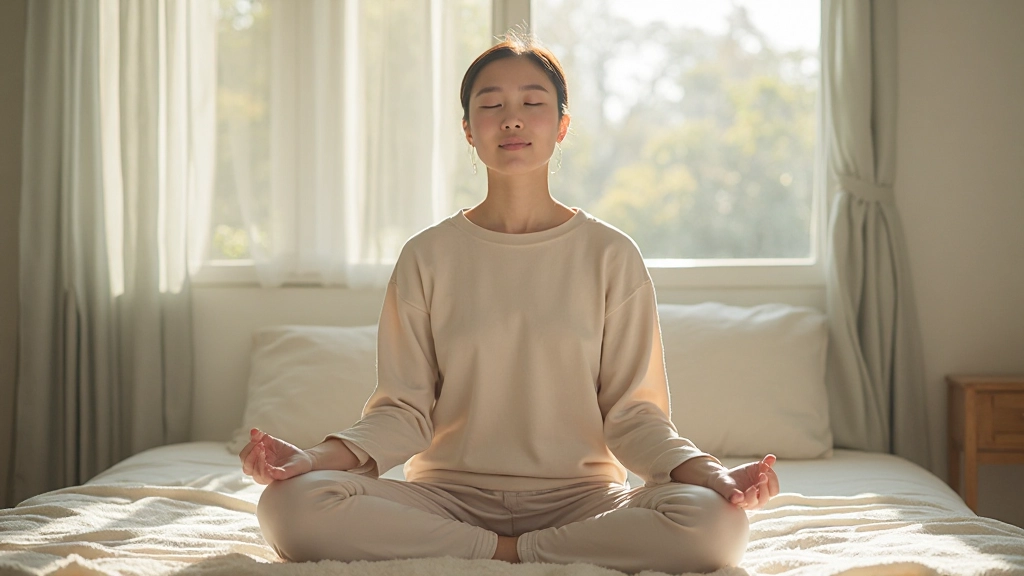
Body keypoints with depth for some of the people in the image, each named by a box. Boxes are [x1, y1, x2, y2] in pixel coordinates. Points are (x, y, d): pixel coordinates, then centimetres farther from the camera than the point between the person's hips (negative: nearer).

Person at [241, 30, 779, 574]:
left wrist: (707, 472, -18)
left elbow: (631, 411, 1)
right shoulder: (427, 256, 6)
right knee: (290, 503, -28)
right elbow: (403, 409, 2)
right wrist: (319, 457, -17)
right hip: (449, 495, 1)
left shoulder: (611, 255, 4)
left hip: (577, 497, 0)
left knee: (715, 524, -31)